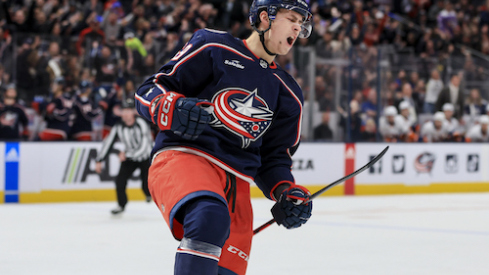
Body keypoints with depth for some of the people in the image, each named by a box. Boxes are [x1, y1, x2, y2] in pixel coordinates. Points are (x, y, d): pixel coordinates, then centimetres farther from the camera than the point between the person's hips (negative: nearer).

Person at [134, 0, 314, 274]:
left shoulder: (289, 95, 22)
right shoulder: (213, 47, 5)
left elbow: (274, 157, 24)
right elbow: (150, 89, 3)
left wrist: (287, 192, 4)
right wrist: (173, 109, -19)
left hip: (235, 185, 6)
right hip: (183, 156, -6)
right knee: (209, 217, -38)